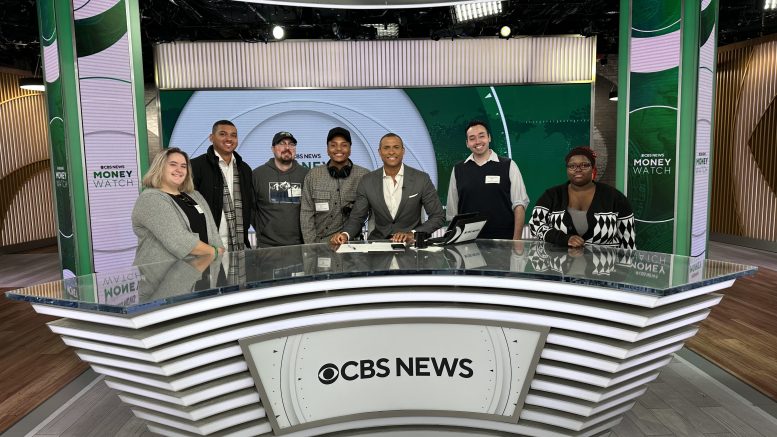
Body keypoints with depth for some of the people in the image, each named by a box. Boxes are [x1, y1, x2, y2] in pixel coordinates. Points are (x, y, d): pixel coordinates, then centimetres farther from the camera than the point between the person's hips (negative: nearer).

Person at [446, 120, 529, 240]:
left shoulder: (508, 166, 2)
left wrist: (516, 240, -9)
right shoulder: (458, 170, 8)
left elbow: (519, 205, -2)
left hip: (504, 240, -1)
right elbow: (452, 212, 9)